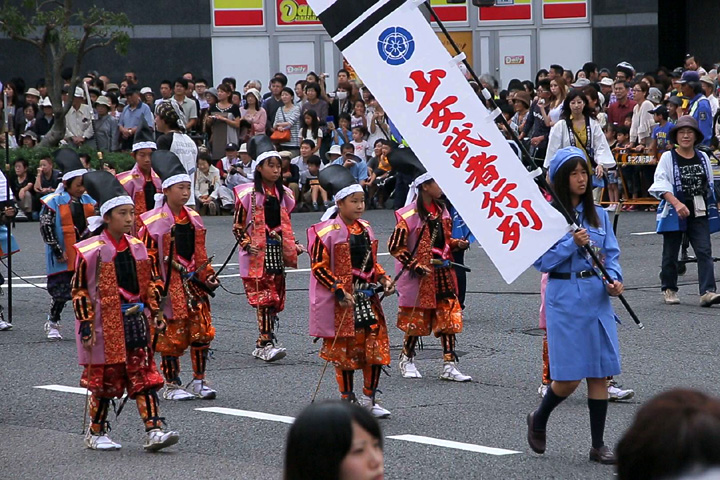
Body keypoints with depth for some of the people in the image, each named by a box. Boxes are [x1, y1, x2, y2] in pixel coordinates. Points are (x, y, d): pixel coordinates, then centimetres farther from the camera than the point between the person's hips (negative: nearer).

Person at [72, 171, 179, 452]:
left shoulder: (137, 247, 8)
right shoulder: (89, 251, -10)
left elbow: (148, 283, 18)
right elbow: (80, 291, -8)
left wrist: (155, 311, 10)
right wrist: (85, 326, -11)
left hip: (135, 322, 5)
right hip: (106, 324, -5)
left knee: (145, 376, -1)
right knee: (103, 380, 4)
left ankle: (153, 431, -3)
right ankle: (96, 434, 19)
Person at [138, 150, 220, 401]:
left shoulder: (193, 218, 10)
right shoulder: (153, 222, -10)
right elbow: (149, 257, -8)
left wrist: (208, 276, 9)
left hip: (194, 285, 6)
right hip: (170, 288, -6)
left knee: (202, 331, 3)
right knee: (171, 336, 0)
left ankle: (198, 381, 15)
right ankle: (172, 385, 11)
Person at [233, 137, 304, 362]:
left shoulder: (283, 194, 13)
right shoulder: (248, 194, -5)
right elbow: (237, 227, -3)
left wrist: (293, 246, 10)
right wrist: (247, 244, -17)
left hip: (277, 252, 6)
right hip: (257, 255, -6)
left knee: (276, 299, 5)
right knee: (264, 298, -13)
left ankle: (262, 344, 13)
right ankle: (267, 343, -17)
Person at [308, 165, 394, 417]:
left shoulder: (365, 229, 11)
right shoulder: (326, 232, -11)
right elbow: (319, 267, -11)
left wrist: (384, 280, 5)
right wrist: (339, 291, -18)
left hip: (368, 298, 6)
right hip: (341, 302, -6)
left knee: (377, 346, 2)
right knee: (344, 349, 1)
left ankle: (368, 400, 13)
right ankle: (347, 400, 13)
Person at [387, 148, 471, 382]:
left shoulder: (441, 210, 8)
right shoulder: (409, 215, -15)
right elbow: (396, 247, -14)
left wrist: (458, 244, 1)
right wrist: (415, 266, -18)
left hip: (443, 273, 7)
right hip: (420, 275, -7)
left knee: (450, 318, 1)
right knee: (416, 319, 5)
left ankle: (449, 366, 4)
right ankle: (407, 359, 26)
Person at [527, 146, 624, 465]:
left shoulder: (598, 214, 9)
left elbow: (611, 253, 11)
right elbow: (541, 261, -8)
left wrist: (614, 279, -8)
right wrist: (572, 244, -19)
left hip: (598, 296, 4)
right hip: (565, 298, -4)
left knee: (600, 372, 3)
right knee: (569, 376, -5)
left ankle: (598, 445, 11)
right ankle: (538, 420, 24)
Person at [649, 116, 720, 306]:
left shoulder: (703, 158, 9)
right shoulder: (668, 158, -3)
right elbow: (661, 185, -14)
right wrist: (677, 203, -27)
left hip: (698, 213, 2)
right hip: (674, 213, -2)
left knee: (704, 251, -11)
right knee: (670, 253, 7)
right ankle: (669, 289, 23)